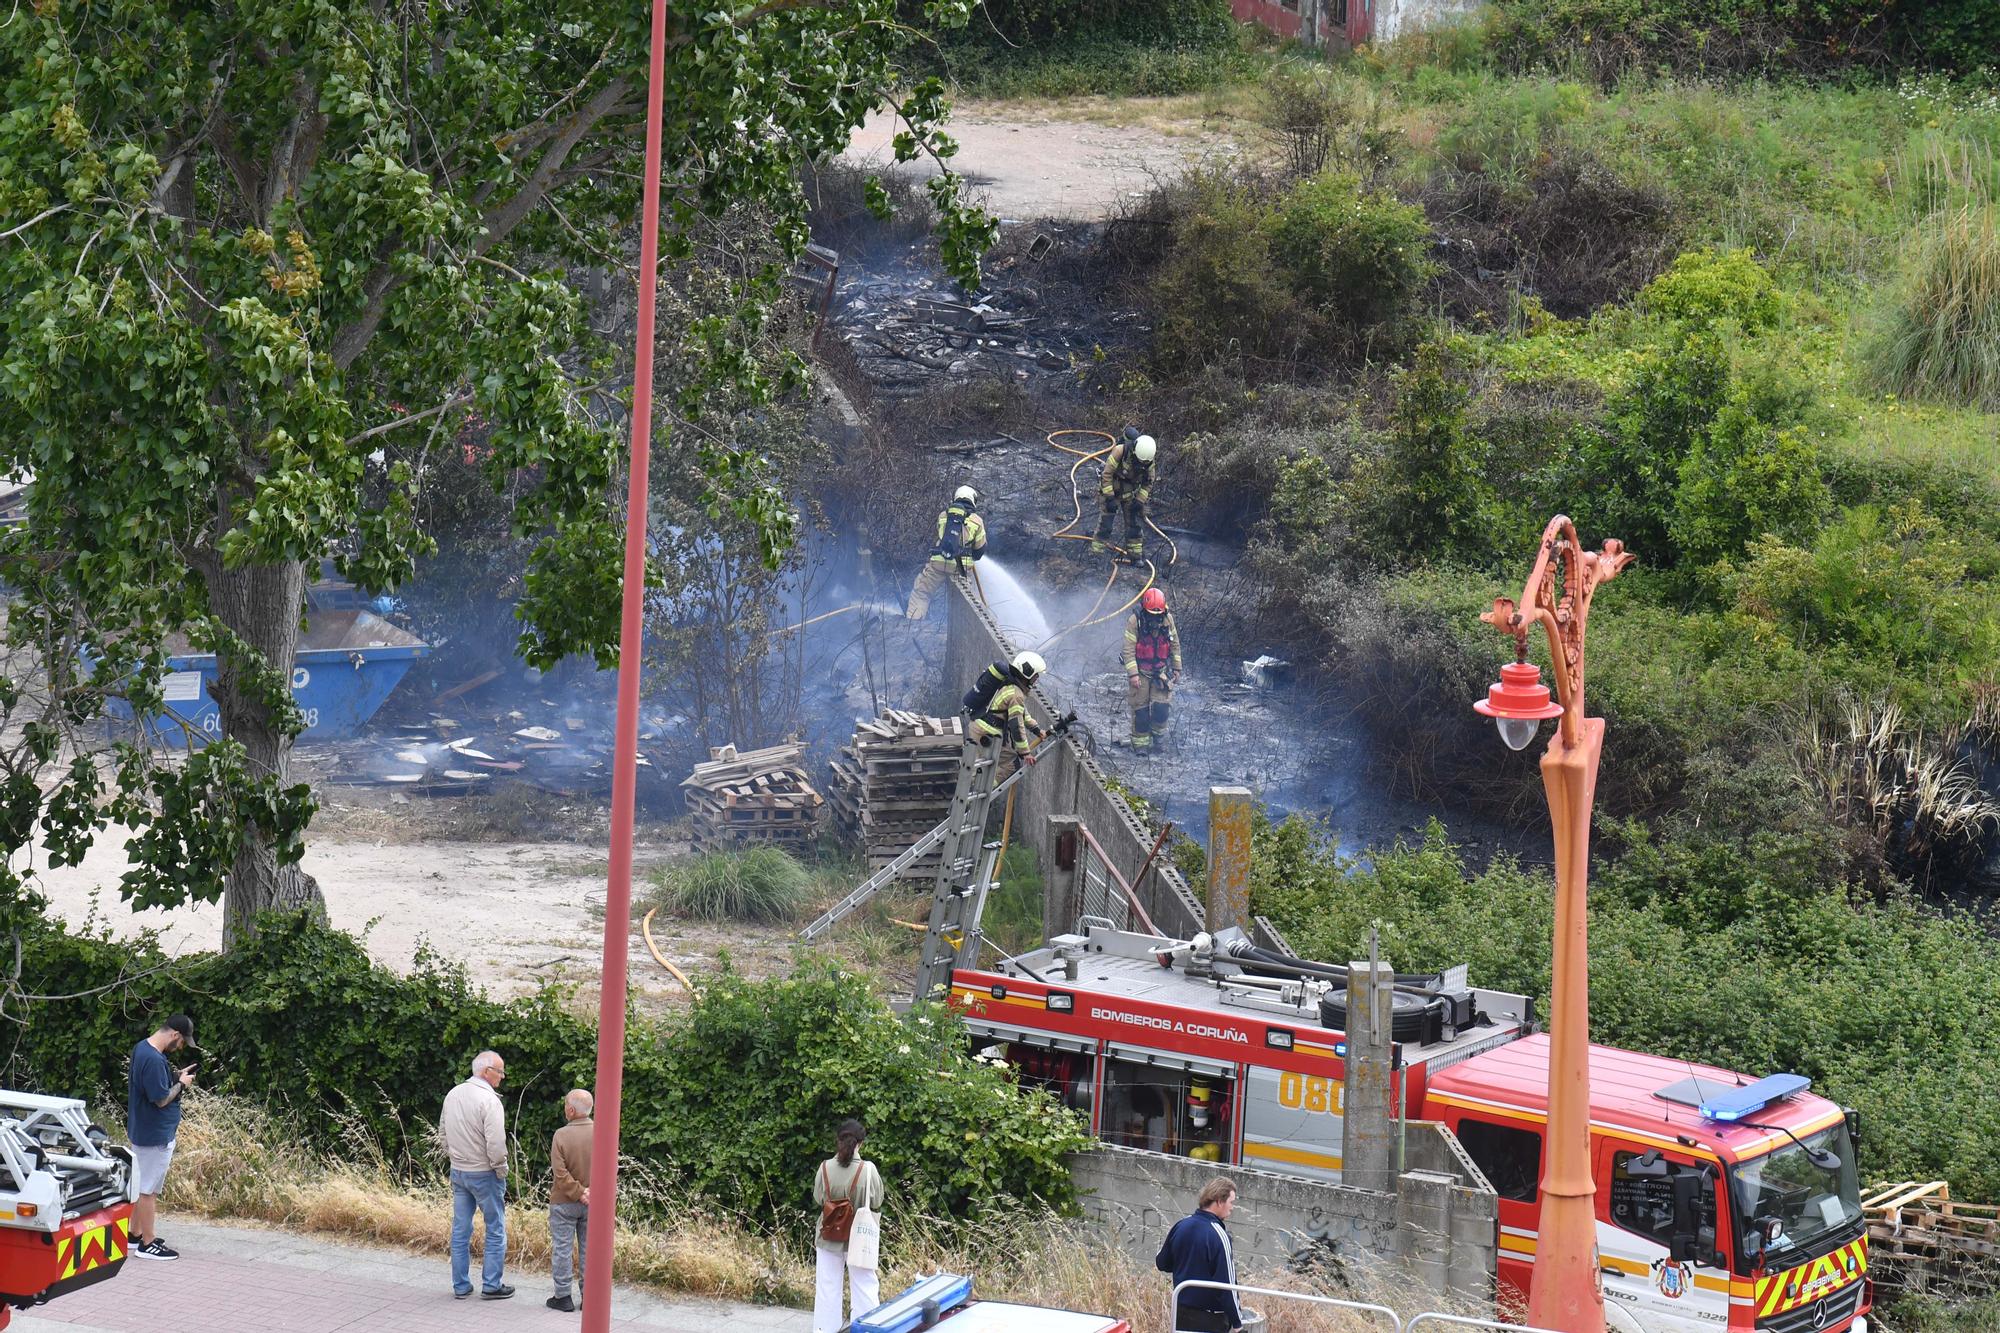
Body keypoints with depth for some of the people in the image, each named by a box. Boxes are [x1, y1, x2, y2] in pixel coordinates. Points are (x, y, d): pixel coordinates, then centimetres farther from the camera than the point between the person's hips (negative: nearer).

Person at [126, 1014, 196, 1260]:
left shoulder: (142, 1047, 4)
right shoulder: (154, 1060, -27)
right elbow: (161, 1099, -24)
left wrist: (175, 1075, 7)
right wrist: (181, 1084, -9)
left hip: (142, 1129, 10)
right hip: (156, 1135, -10)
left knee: (141, 1184, 20)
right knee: (149, 1189, -1)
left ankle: (136, 1235, 30)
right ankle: (147, 1244, 6)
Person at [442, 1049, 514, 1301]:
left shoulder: (453, 1095, 4)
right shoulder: (489, 1100, -19)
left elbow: (443, 1130, 15)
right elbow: (496, 1144, -22)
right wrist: (501, 1171, -9)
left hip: (458, 1171, 7)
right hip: (484, 1173, -7)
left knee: (460, 1230, 11)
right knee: (496, 1230, 4)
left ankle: (460, 1285, 16)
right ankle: (491, 1285, 6)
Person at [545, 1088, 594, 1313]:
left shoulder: (562, 1135, -16)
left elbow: (560, 1172, -17)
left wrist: (579, 1193, -11)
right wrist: (590, 1191, -7)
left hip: (564, 1202, -3)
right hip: (594, 1203, 3)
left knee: (562, 1248, 5)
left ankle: (563, 1297, 6)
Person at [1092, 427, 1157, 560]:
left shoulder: (1149, 460, -15)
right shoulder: (1120, 451, -30)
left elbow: (1148, 482, -1)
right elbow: (1107, 474, -23)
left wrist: (1139, 500, -11)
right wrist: (1109, 498, -24)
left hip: (1130, 492, 4)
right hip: (1111, 488, -4)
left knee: (1135, 521, 1)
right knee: (1105, 521, -7)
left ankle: (1135, 555, 9)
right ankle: (1096, 553, 2)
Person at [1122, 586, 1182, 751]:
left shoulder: (1167, 619, -3)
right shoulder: (1134, 621, -16)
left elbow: (1175, 645, 9)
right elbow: (1129, 649, -15)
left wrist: (1176, 668, 11)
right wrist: (1133, 674, -20)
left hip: (1161, 671, 2)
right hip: (1140, 672, -2)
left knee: (1161, 706, -8)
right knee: (1140, 708, 1)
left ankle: (1159, 734, 16)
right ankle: (1140, 742, 13)